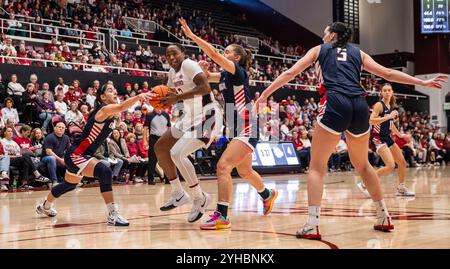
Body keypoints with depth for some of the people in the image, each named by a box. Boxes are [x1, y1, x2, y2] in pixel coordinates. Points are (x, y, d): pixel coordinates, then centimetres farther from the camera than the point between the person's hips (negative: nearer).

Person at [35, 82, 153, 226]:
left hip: (81, 155, 11)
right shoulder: (104, 110, -24)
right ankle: (113, 215, -30)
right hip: (75, 155, -11)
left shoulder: (110, 114, 9)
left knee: (69, 185, 30)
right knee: (105, 172, -31)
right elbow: (121, 107, -41)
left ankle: (45, 207, 56)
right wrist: (138, 96, -51)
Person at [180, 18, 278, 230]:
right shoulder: (226, 75, 11)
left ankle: (222, 216, -24)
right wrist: (203, 68, 0)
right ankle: (268, 195, 52)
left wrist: (191, 35, -22)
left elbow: (214, 55, -23)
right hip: (237, 129, 10)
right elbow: (207, 77, 22)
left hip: (247, 129, -10)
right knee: (244, 171, 25)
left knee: (223, 166, -22)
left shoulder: (238, 71, -12)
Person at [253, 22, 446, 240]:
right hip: (360, 106, 4)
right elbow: (388, 74, 23)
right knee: (362, 164, 23)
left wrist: (265, 94, 20)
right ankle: (384, 218, 28)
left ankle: (312, 225, -8)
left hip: (336, 104, -4)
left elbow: (290, 73, 15)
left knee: (316, 166, 4)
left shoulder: (319, 50, 21)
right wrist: (423, 83, 28)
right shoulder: (358, 53, 26)